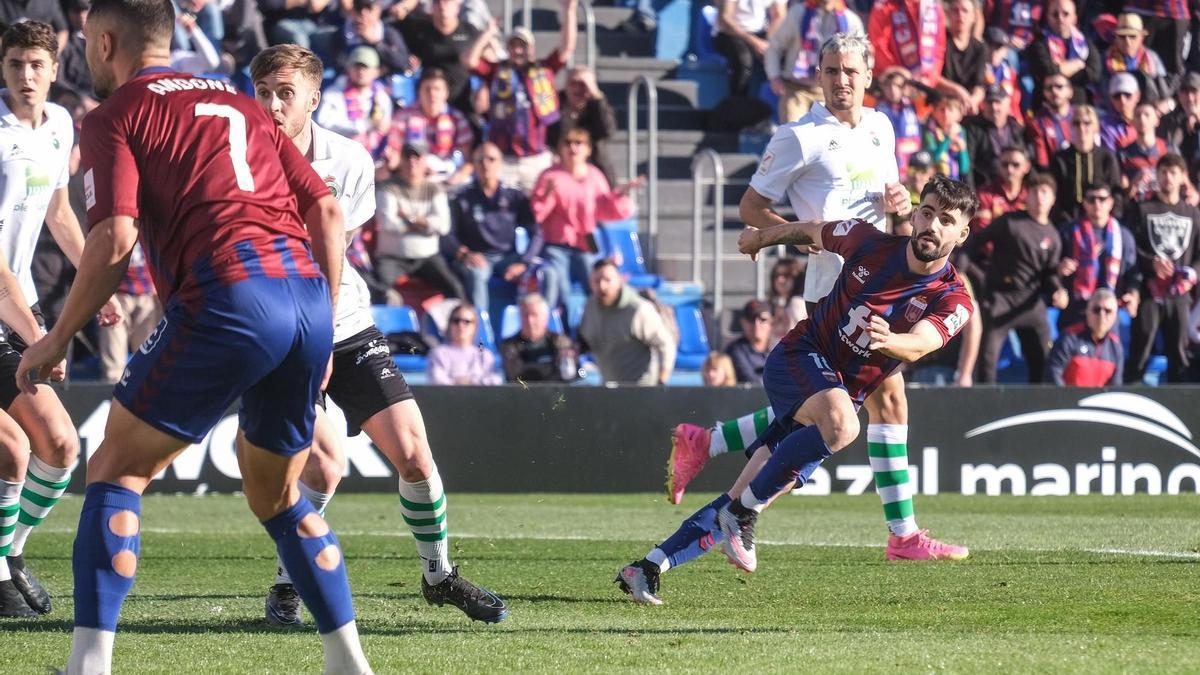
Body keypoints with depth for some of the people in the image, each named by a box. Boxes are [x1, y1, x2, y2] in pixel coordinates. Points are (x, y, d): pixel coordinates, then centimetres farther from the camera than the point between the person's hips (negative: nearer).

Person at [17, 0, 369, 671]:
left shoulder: (114, 115, 7)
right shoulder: (239, 104, 26)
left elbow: (115, 239, -6)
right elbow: (326, 212, 19)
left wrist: (57, 340, 4)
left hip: (227, 298, -6)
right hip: (307, 295, 6)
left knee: (117, 468, 6)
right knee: (276, 494, 23)